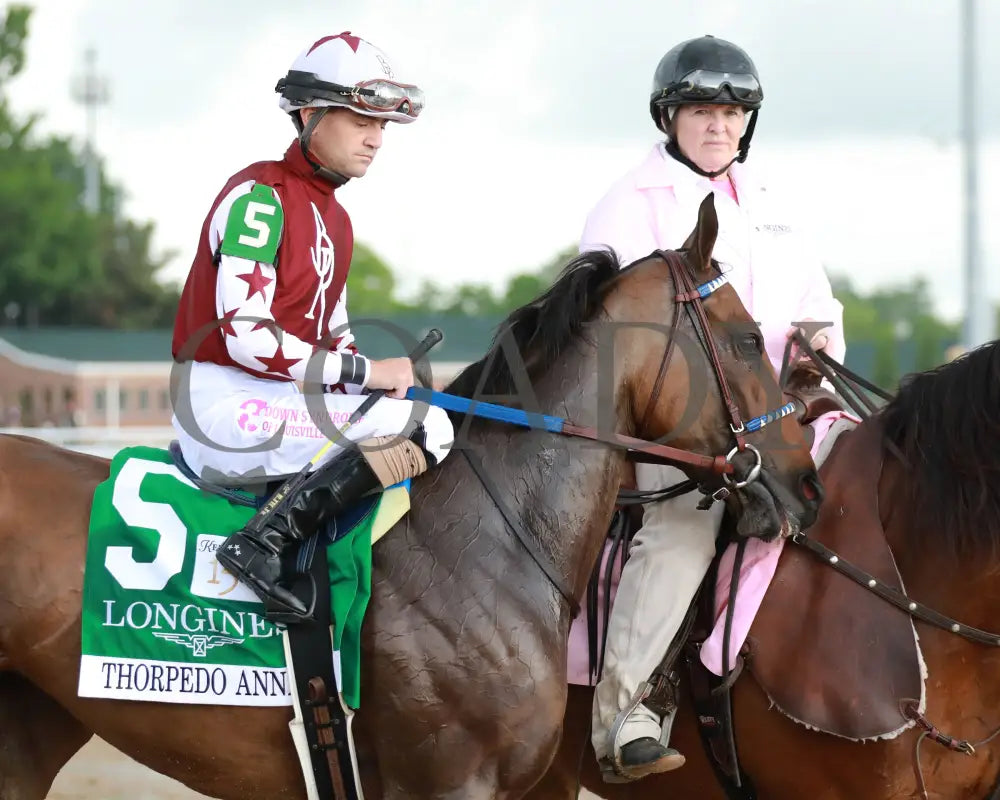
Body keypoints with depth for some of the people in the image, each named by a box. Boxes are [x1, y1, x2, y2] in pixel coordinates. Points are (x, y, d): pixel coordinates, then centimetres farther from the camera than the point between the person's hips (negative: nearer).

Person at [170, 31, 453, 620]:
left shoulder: (334, 219, 20)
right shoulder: (259, 198, -10)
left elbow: (333, 339, 21)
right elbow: (247, 336, -19)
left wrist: (385, 384, 0)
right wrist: (366, 372, -14)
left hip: (278, 399, 10)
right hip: (224, 402, -10)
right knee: (425, 426, -20)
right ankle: (266, 546, -26)